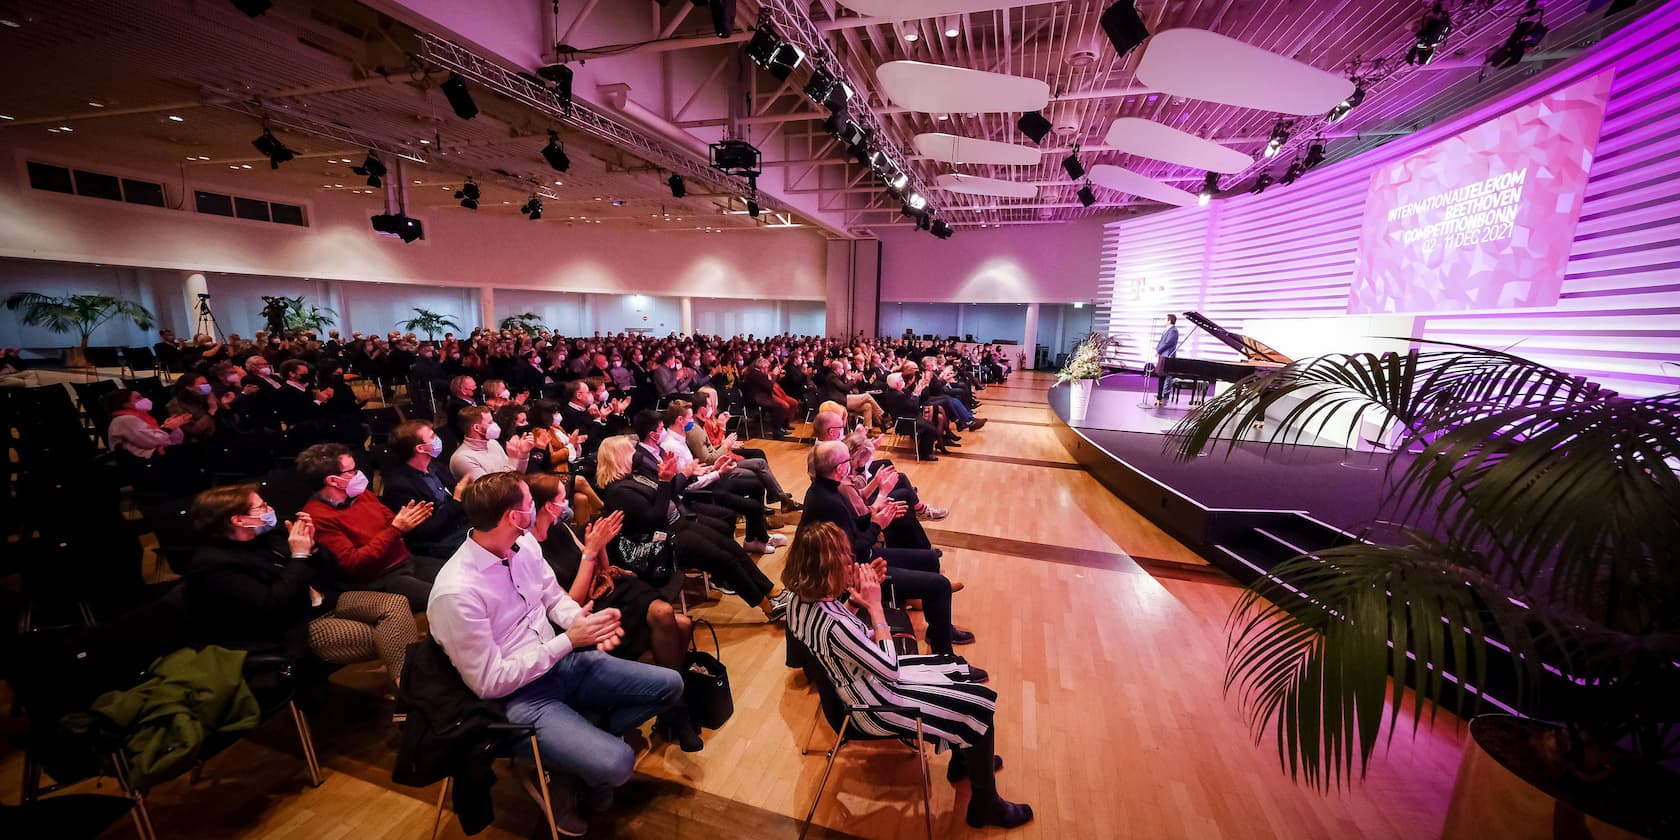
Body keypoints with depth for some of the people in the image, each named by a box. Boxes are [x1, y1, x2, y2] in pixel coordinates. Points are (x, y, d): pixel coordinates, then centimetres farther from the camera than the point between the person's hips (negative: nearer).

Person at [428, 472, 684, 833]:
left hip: (560, 662, 7)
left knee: (669, 686, 1)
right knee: (616, 763, -24)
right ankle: (562, 769, 10)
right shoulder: (456, 592, -26)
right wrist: (569, 640, -22)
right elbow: (490, 682, -20)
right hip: (518, 696, -7)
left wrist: (584, 624, -13)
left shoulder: (524, 543, -5)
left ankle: (584, 745, 14)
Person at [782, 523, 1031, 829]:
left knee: (956, 670, 19)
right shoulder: (832, 625, -38)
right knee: (980, 704, 2)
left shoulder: (800, 599, -11)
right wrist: (875, 606, -22)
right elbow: (890, 668, -23)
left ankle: (962, 759, 40)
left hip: (861, 677, 9)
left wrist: (856, 600, -10)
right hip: (873, 706, -8)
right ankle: (985, 806, 24)